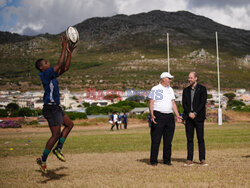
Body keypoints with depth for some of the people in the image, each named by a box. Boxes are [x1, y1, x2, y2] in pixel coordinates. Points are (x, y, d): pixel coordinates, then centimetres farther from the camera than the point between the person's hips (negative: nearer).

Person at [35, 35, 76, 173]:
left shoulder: (52, 74, 13)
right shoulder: (45, 74, -14)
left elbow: (65, 67, 18)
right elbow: (60, 64, -22)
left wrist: (69, 53, 14)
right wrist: (64, 47, -18)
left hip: (56, 107, 10)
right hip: (51, 108, -10)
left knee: (69, 124, 18)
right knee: (56, 135, -8)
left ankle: (58, 148, 17)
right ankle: (42, 160, 2)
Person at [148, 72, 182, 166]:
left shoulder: (170, 89, 17)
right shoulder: (155, 89, -1)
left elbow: (173, 103, 19)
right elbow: (151, 103, -7)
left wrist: (177, 115, 9)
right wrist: (152, 115, -20)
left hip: (169, 116, 6)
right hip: (158, 116, -6)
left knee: (168, 140, 7)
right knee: (156, 140, -5)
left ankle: (167, 160, 14)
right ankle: (153, 160, 0)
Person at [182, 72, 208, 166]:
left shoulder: (202, 89, 3)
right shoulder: (186, 90, 14)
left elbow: (203, 103, -5)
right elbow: (184, 103, 7)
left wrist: (195, 113, -12)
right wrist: (189, 113, -8)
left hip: (198, 117, -3)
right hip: (188, 117, 3)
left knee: (200, 139, -3)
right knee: (189, 139, 3)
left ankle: (202, 159, 2)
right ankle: (189, 160, 4)